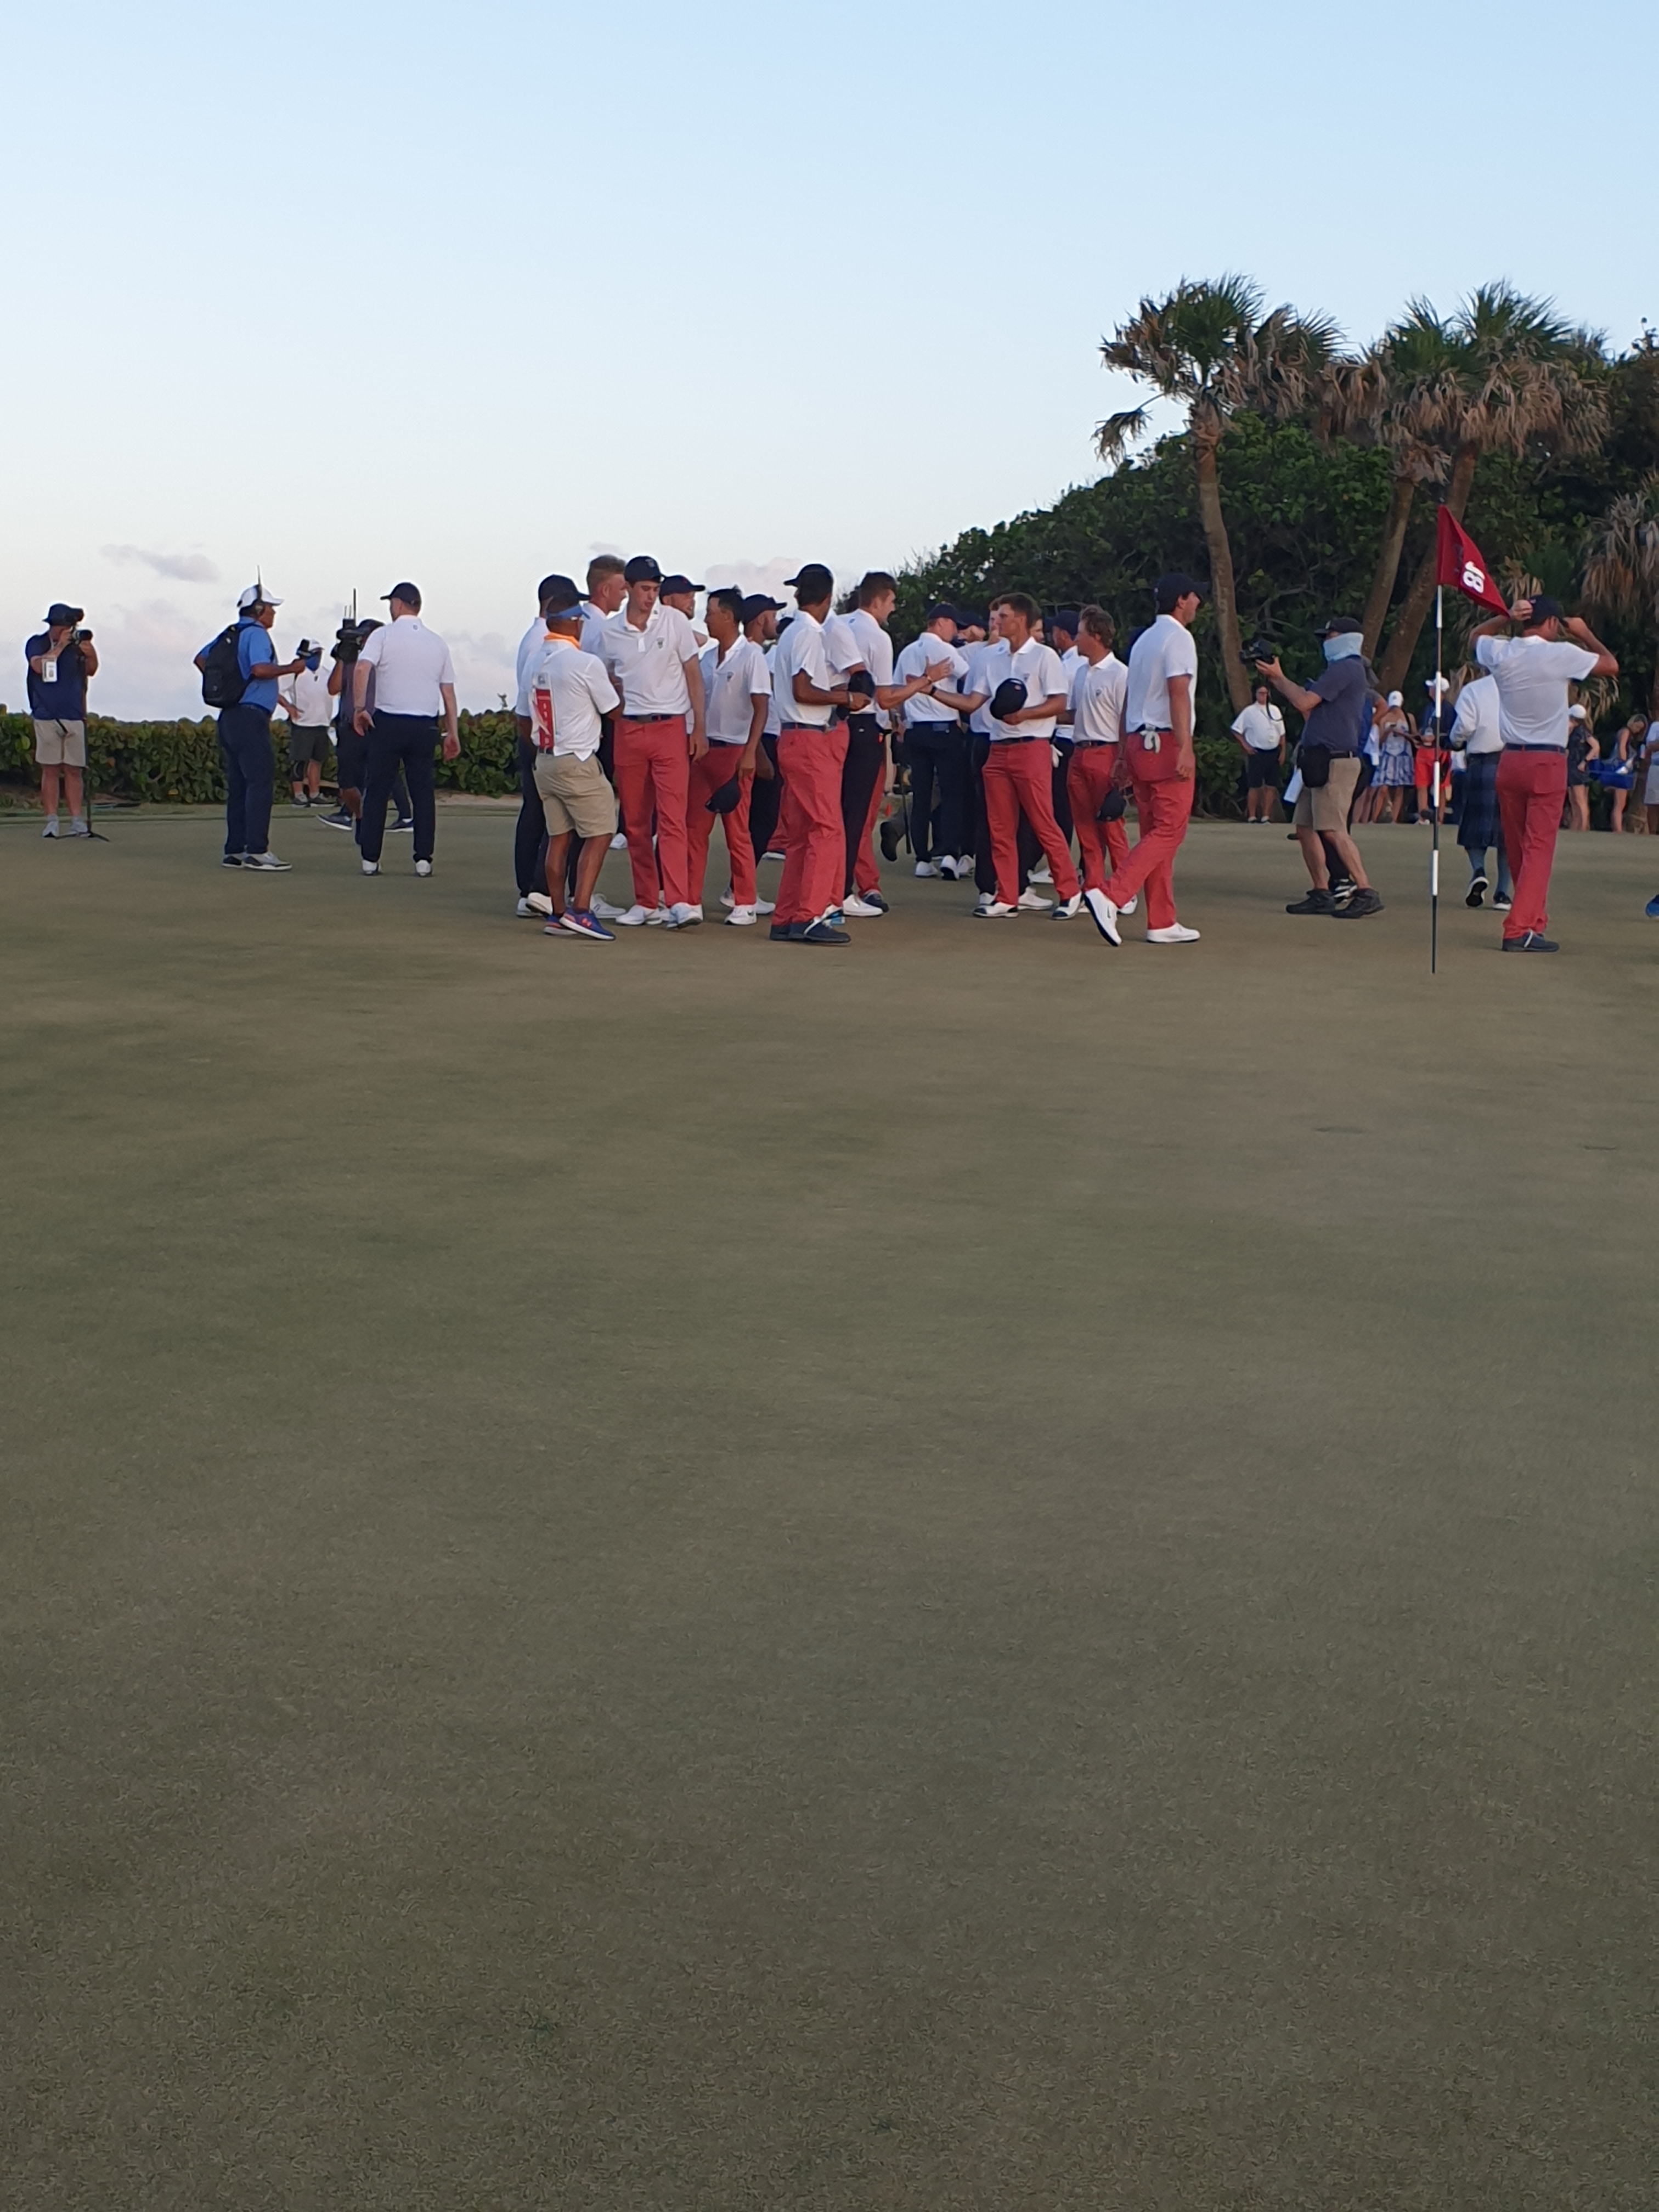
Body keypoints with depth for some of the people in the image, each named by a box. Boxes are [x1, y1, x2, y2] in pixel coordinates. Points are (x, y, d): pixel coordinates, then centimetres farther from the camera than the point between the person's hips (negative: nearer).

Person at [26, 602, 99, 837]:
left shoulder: (77, 644, 9)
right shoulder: (37, 644, 2)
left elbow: (90, 672, 11)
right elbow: (39, 666, -13)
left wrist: (91, 655, -8)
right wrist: (60, 647, -14)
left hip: (74, 716, 2)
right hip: (46, 717, -2)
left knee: (74, 770, 0)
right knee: (50, 770, -2)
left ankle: (77, 821, 2)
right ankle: (51, 822, 1)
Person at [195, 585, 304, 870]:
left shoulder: (229, 635, 17)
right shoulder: (256, 634, -9)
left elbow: (201, 659, 21)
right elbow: (260, 669, -24)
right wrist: (291, 668, -12)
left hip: (229, 716, 10)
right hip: (251, 716, -10)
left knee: (238, 785, 11)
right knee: (261, 782, -11)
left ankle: (235, 850, 11)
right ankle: (257, 851, -16)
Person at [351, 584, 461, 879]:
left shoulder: (384, 635, 0)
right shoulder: (437, 642, 11)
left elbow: (361, 669, -16)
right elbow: (448, 691, 11)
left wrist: (359, 708, -13)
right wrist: (453, 732, 14)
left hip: (387, 722, -3)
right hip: (425, 725, 3)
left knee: (377, 790, 4)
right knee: (423, 792, 6)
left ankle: (370, 859, 3)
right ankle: (423, 860, 1)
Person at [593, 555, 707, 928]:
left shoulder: (674, 621, -1)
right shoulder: (609, 631, 5)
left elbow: (694, 675, 2)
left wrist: (699, 729, -3)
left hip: (670, 729, -3)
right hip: (628, 730, 3)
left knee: (672, 819, -11)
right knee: (635, 824, 7)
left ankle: (679, 902, -15)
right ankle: (647, 902, 15)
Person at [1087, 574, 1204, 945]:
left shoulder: (1143, 640, 20)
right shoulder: (1178, 637, -7)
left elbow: (1128, 699, 20)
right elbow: (1178, 694, -19)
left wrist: (1125, 753, 22)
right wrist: (1186, 747, -26)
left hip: (1140, 742, 9)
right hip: (1167, 743, -9)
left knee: (1155, 833, 8)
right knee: (1169, 831, -10)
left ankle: (1162, 923, 8)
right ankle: (1111, 897, -23)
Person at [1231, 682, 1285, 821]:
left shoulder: (1275, 710, 10)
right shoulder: (1249, 712, -2)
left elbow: (1282, 734, 12)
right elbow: (1236, 730, -1)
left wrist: (1283, 752, 6)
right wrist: (1245, 746, -7)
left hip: (1274, 753, 4)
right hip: (1257, 753, -4)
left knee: (1271, 786, 3)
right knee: (1255, 786, -3)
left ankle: (1266, 816, 8)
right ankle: (1252, 816, 2)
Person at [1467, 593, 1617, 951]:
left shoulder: (1501, 653, 2)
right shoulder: (1561, 655, -9)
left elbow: (1475, 635, 26)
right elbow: (1611, 665, 5)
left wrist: (1505, 617, 13)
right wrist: (1585, 634, 16)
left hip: (1510, 760, 5)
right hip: (1547, 763, -5)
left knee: (1516, 849, 12)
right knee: (1539, 847, -6)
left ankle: (1534, 918, 22)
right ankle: (1520, 929, -14)